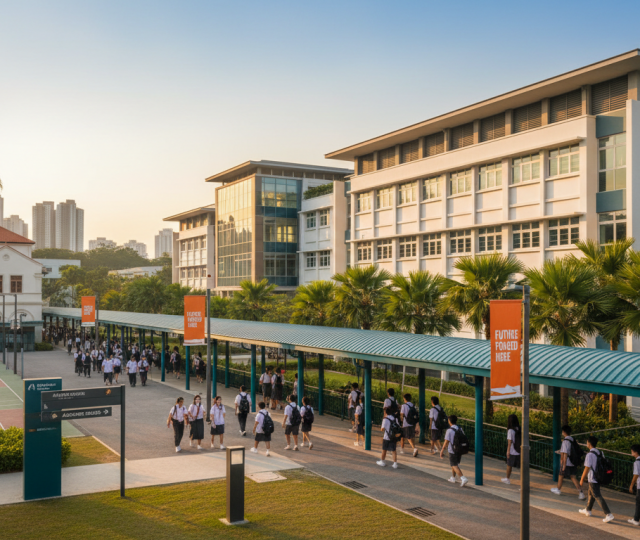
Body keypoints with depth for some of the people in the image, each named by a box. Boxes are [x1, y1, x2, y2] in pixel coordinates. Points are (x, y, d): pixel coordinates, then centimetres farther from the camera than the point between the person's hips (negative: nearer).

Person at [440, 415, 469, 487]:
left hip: (452, 452, -6)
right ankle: (453, 478, 34)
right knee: (455, 464, 23)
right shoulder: (460, 429, 2)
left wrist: (442, 451, -8)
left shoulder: (449, 431, -16)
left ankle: (463, 478, -18)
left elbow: (446, 442, -17)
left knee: (454, 466, -1)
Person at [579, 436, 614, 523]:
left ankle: (609, 515, -9)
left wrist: (582, 479, -9)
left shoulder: (590, 454, -20)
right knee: (591, 494, 23)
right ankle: (587, 510, 36)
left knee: (598, 497, -5)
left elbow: (587, 468, -19)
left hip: (593, 479, -9)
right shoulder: (600, 453, 5)